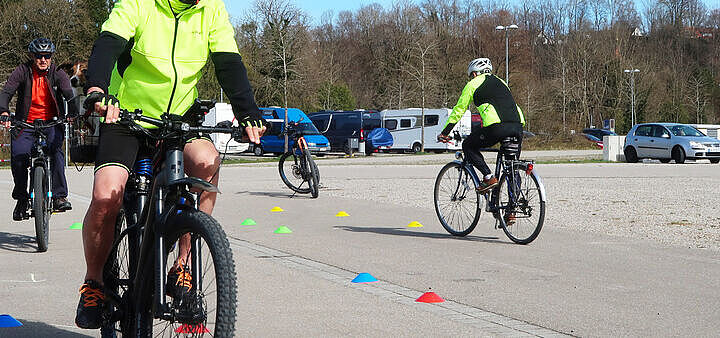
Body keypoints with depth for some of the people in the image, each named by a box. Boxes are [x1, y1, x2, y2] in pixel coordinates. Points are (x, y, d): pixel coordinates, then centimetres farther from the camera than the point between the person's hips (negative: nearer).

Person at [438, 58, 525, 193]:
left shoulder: (473, 84, 15)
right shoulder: (501, 82, 32)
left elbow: (458, 110, 16)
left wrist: (444, 133, 23)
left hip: (497, 127, -6)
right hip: (518, 126, 6)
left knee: (468, 146, 14)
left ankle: (489, 177, -1)